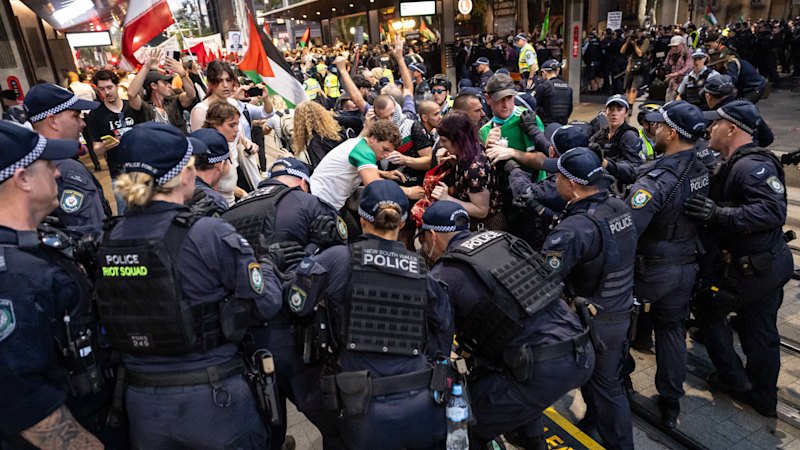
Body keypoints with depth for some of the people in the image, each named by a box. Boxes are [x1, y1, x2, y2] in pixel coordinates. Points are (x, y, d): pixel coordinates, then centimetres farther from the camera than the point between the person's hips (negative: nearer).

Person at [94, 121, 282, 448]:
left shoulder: (111, 239, -2)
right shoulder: (209, 234, -19)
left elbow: (115, 319, 9)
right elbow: (266, 304, -13)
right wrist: (263, 263, 4)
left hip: (141, 401, 5)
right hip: (211, 400, -5)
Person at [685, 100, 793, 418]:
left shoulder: (752, 165, -23)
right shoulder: (736, 163, 8)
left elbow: (773, 211, -32)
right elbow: (723, 205, 8)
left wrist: (720, 214, -39)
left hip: (751, 268, -9)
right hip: (769, 263, 9)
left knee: (709, 309, 12)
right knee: (760, 331, 18)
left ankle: (733, 377, 25)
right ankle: (762, 396, 34)